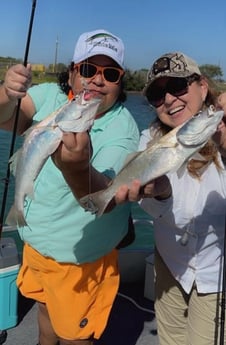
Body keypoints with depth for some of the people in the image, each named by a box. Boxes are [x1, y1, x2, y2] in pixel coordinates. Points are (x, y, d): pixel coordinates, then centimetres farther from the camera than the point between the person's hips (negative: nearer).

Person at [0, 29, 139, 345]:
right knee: (46, 308, 28)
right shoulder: (51, 96, -8)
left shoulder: (123, 131, -23)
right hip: (35, 241, 5)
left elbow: (102, 197, -36)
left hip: (78, 258, -5)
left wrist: (77, 167, -58)